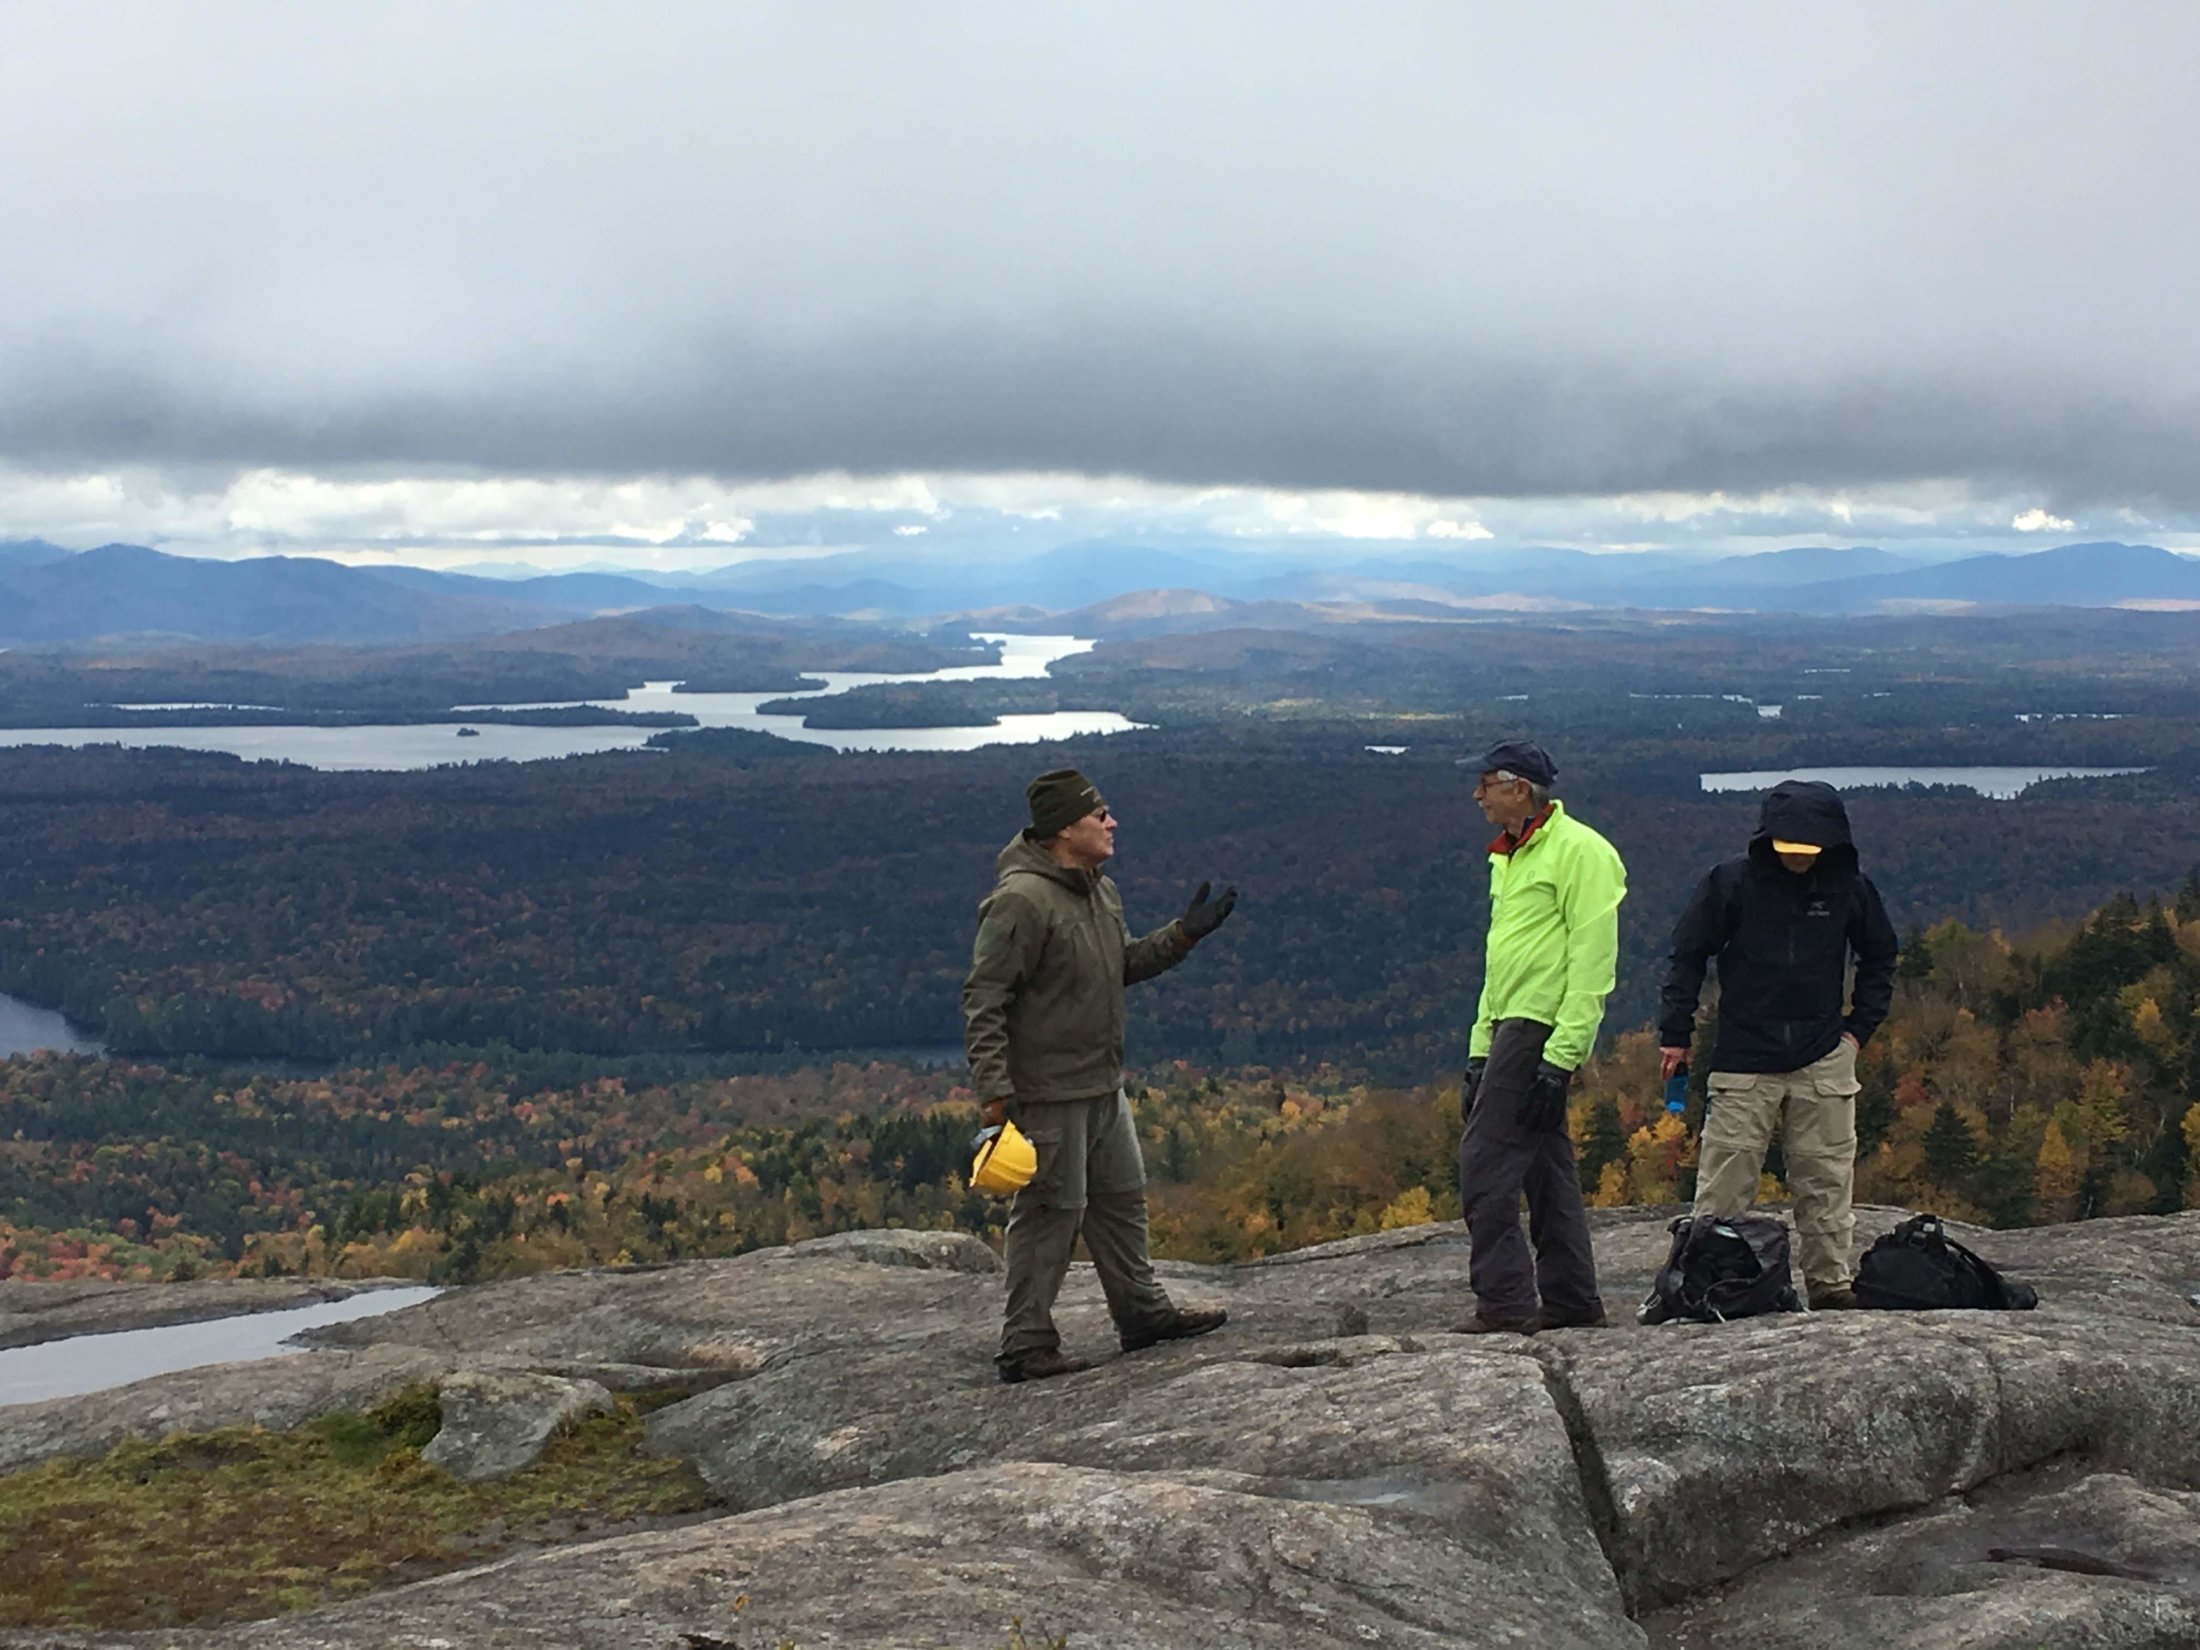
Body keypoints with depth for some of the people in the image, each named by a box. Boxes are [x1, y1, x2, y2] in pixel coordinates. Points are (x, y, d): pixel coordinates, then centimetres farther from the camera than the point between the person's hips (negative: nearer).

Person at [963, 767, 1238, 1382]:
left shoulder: (1100, 891, 9)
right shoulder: (1021, 901, -21)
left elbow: (1124, 964, 22)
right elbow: (984, 1000, -21)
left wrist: (1183, 935, 8)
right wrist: (994, 1089, -24)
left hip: (1103, 1085, 10)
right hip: (1049, 1091, -9)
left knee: (1121, 1196, 19)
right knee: (1052, 1209, -3)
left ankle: (1143, 1311, 34)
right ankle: (1026, 1344, 7)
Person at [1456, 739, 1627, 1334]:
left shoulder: (1579, 850, -11)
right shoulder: (1507, 857, 19)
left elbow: (1592, 960, -17)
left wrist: (1561, 1054, -21)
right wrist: (1481, 1050, 19)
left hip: (1542, 1031, -10)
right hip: (1512, 1028, 10)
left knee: (1486, 1162, -12)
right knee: (1546, 1168, 12)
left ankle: (1504, 1301, -9)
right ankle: (1571, 1301, 17)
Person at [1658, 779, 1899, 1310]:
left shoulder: (1849, 888, 3)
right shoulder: (1731, 882, -4)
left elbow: (1880, 957, 20)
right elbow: (1687, 956, 4)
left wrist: (1860, 1026, 11)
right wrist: (1675, 1033, 1)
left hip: (1824, 1060, 2)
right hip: (1744, 1062, -2)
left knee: (1826, 1180, 5)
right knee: (1723, 1185, -3)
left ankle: (1830, 1282, 14)